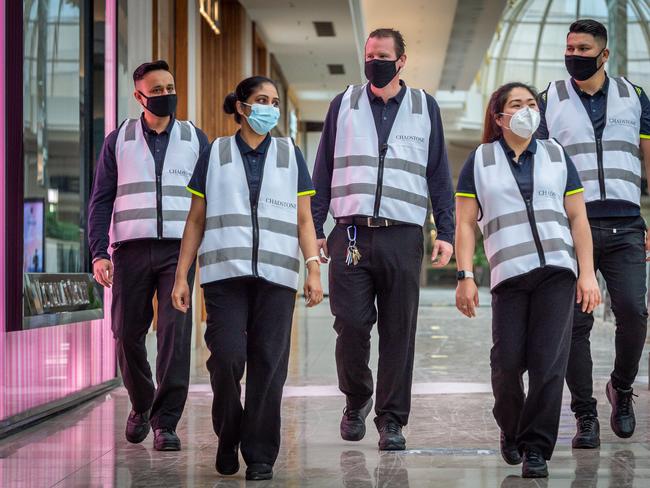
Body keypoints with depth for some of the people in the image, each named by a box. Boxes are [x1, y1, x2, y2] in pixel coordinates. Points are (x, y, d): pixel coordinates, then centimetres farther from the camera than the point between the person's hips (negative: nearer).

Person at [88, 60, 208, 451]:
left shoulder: (195, 139, 11)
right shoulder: (119, 141, 11)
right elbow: (101, 200, 8)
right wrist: (99, 253, -3)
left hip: (178, 248, -1)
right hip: (131, 249, 1)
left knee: (176, 332, -12)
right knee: (128, 334, 2)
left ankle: (165, 422, -8)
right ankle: (141, 406, 26)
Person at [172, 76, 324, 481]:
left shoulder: (290, 154, 15)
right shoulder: (216, 154, 12)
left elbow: (303, 219, 12)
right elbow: (196, 220, 12)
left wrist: (314, 269, -1)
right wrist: (182, 276, 6)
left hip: (276, 276, 1)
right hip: (225, 272, -1)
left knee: (269, 364, -3)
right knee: (226, 357, -11)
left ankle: (261, 455, 5)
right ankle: (228, 439, 12)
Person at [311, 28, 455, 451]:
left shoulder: (425, 107, 11)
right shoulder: (344, 105, 12)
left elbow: (439, 176, 12)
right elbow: (323, 173, 12)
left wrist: (446, 233, 3)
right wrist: (315, 229, 5)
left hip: (403, 237, 0)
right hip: (351, 233, 0)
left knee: (398, 332, 0)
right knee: (352, 324, -6)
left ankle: (392, 420, 7)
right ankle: (356, 401, 18)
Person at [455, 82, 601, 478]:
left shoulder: (556, 156, 15)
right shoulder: (480, 161, 11)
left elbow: (578, 218, 13)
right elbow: (465, 223, 8)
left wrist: (588, 273, 4)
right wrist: (465, 277, -2)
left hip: (557, 271, 1)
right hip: (509, 275, -1)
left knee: (549, 363, -6)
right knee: (508, 361, -6)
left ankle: (537, 448, 1)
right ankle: (510, 430, 21)